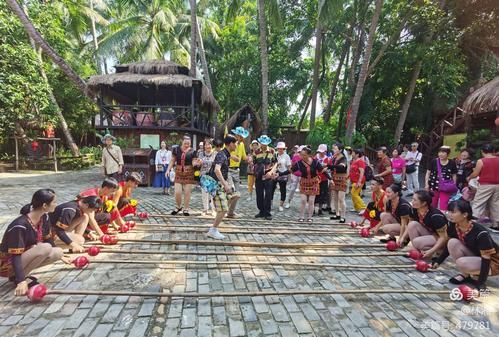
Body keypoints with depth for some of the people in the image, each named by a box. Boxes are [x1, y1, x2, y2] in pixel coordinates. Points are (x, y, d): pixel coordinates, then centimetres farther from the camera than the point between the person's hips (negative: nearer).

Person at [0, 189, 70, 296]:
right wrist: (21, 281, -37)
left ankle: (22, 275, 4)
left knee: (58, 252, -11)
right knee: (46, 248, -30)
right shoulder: (20, 226, -29)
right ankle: (16, 277, -12)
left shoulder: (44, 218, -6)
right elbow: (15, 256, -29)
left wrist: (60, 256, 20)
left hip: (24, 256, 8)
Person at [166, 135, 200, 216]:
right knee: (177, 192, -4)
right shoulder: (176, 150, 2)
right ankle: (178, 207, 24)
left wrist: (196, 163, -27)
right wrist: (168, 170, -1)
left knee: (187, 192, 3)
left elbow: (193, 162, -4)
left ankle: (186, 209, 18)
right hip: (178, 173, 1)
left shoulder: (192, 151, -2)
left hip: (189, 173, -1)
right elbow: (172, 161, 8)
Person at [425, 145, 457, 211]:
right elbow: (428, 173, 3)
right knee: (432, 205, 11)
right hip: (434, 186, 0)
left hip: (446, 188, 0)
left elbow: (454, 175, 9)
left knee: (443, 206, -2)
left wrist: (453, 186, -1)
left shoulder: (452, 163, 1)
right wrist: (426, 184, -3)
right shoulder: (434, 161, -2)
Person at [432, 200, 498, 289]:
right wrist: (438, 261, 0)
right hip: (474, 256, 7)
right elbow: (449, 246, 3)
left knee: (462, 263, -34)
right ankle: (465, 275, -4)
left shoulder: (480, 233, -32)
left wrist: (481, 284, -32)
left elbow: (486, 259, -29)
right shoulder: (453, 226, -13)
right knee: (453, 243, -20)